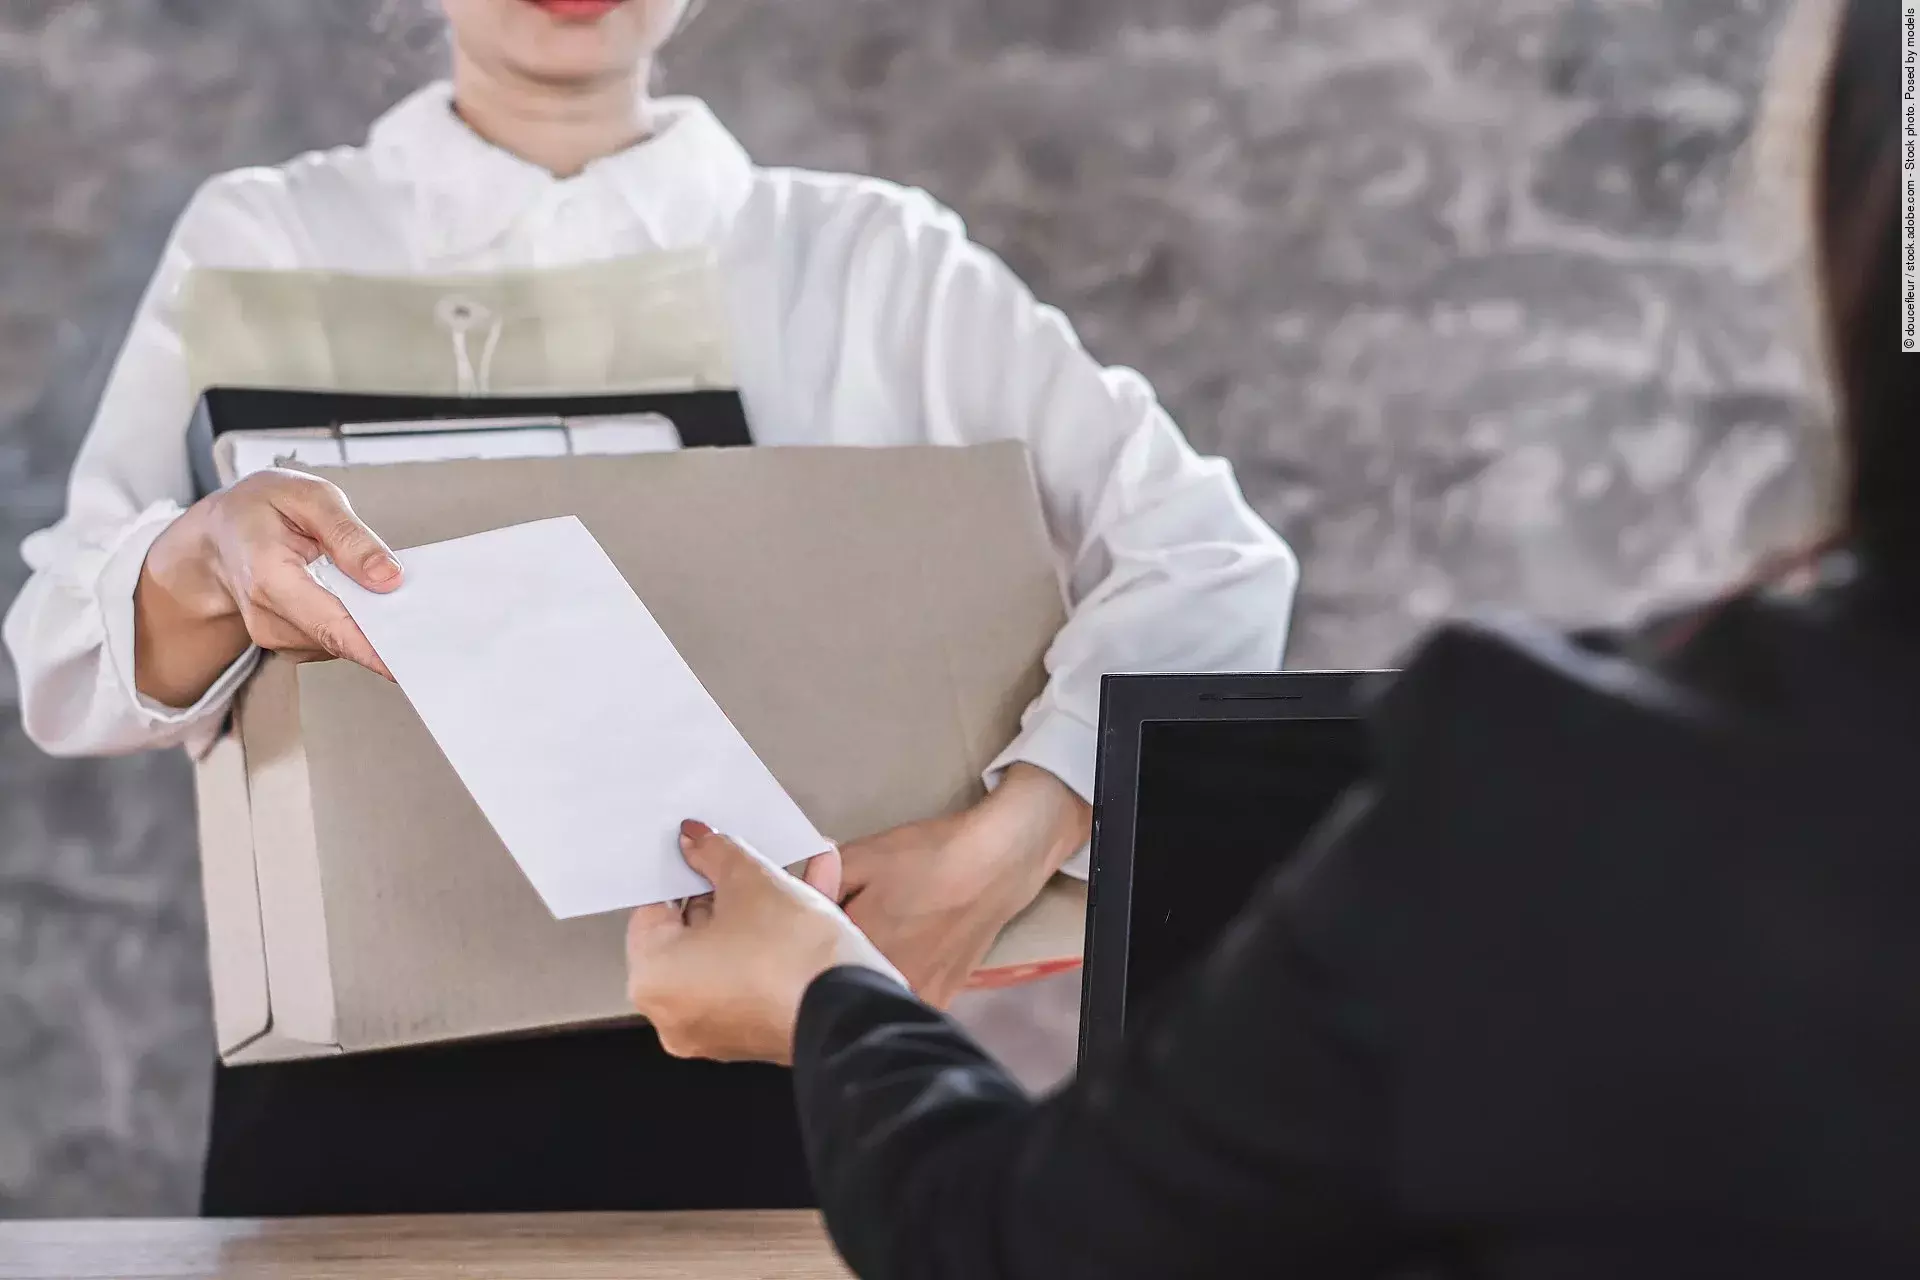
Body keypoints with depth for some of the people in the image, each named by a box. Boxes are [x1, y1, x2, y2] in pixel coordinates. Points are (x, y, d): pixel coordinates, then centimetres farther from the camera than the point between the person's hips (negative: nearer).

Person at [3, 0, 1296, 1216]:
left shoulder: (874, 261, 7)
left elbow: (1214, 561, -2)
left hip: (769, 1079, 1)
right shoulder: (265, 243, 8)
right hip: (370, 1091, 0)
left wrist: (1005, 847, -19)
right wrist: (206, 559, -24)